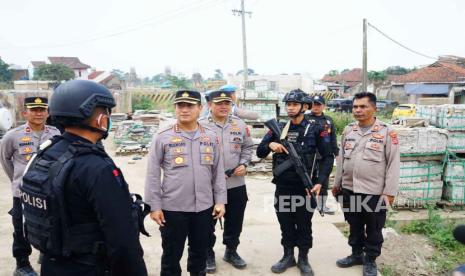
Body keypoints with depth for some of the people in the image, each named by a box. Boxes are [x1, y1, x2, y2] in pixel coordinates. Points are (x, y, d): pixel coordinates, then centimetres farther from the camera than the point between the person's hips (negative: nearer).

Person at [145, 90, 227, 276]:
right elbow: (153, 174, -5)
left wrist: (220, 200, 4)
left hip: (204, 207, 3)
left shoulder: (210, 136, 3)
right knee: (171, 255, 13)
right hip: (172, 208, -3)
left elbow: (218, 171, 7)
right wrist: (154, 205, -7)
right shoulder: (163, 137, -7)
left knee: (200, 253, 20)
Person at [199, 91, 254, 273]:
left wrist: (244, 164, -4)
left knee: (235, 222, 17)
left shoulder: (240, 125, 5)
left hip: (236, 184, 4)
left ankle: (231, 252, 38)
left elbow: (248, 147, 13)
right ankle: (208, 255, 31)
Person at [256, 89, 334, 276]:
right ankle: (288, 256, 31)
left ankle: (303, 259, 28)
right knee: (285, 224, 14)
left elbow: (327, 157, -2)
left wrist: (320, 182, -12)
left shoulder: (314, 129, -4)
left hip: (304, 187, -3)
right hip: (282, 187, 3)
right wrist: (270, 145, -18)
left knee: (304, 225, 12)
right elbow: (260, 152, 4)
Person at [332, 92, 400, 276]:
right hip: (349, 189, 4)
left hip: (374, 192, -4)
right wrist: (337, 183, 13)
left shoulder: (387, 132, -8)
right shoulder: (348, 130, 6)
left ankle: (370, 260, 29)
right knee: (354, 226, 18)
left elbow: (394, 163, -8)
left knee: (373, 230, 11)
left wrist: (390, 191, -11)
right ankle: (356, 254, 36)